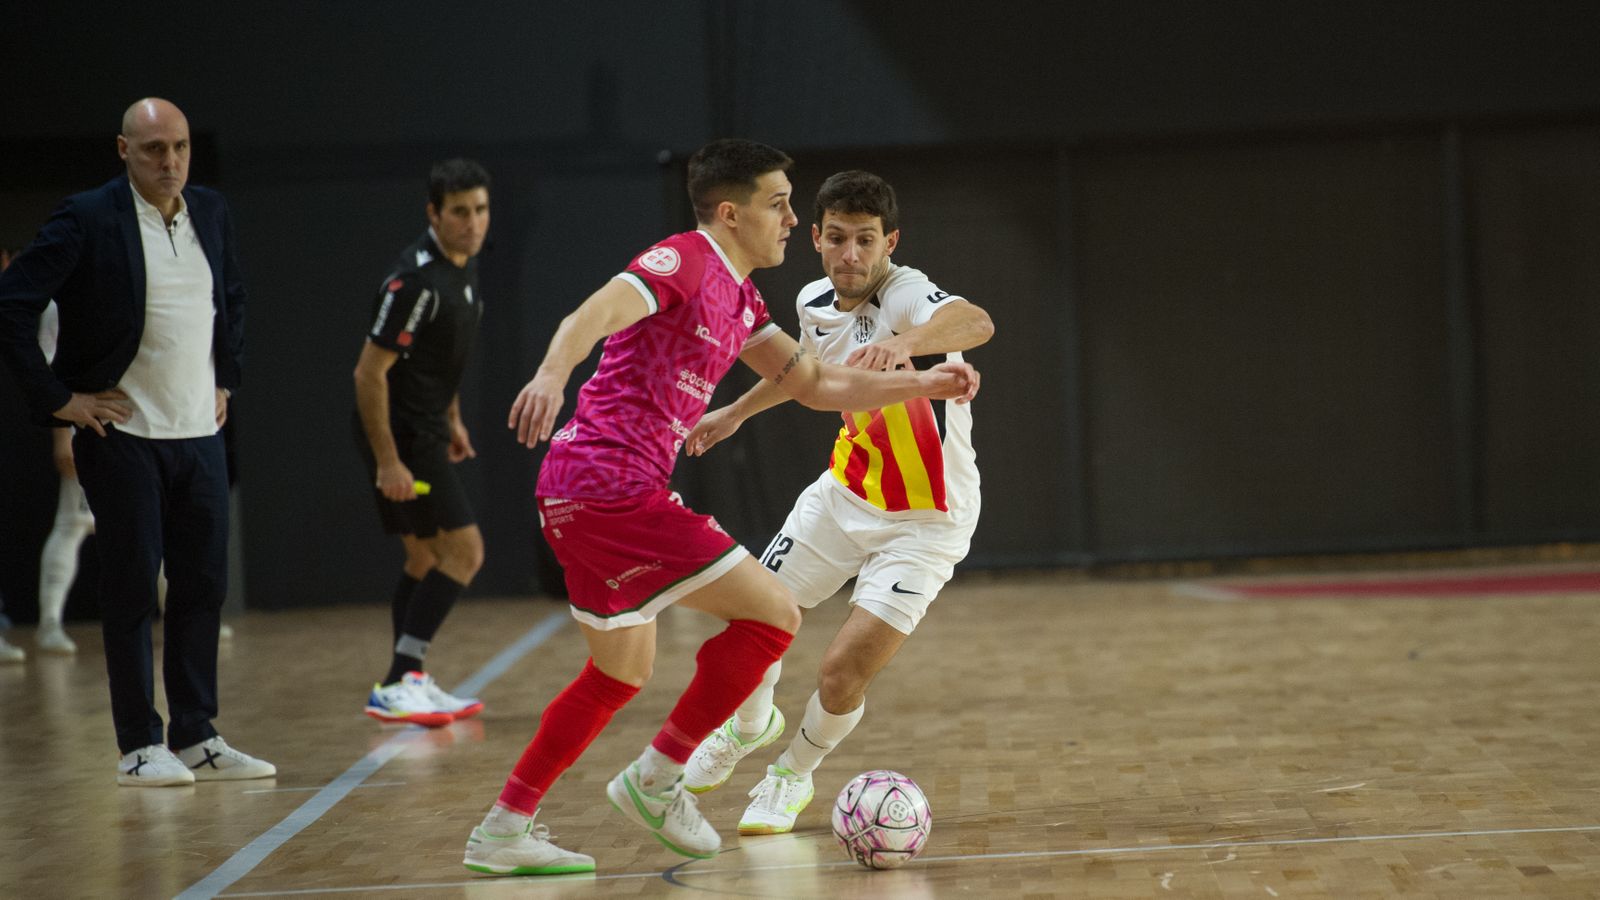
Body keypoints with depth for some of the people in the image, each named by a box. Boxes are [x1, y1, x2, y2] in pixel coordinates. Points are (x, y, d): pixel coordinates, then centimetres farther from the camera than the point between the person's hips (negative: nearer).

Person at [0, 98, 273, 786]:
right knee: (133, 586, -1)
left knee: (204, 584, 6)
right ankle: (139, 747, 6)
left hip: (199, 430, 6)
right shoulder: (88, 220, -11)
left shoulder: (211, 213, 8)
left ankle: (196, 738, 15)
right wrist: (56, 398, -12)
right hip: (121, 432, -6)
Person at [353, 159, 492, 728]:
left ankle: (408, 684, 23)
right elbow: (370, 371, -22)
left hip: (423, 431, 10)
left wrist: (452, 419, 23)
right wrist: (387, 462, -23)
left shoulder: (464, 263, 7)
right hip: (399, 435, -10)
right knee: (464, 550, -12)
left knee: (425, 557, 15)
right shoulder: (415, 279, -22)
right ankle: (397, 686, -13)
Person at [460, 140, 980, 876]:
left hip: (583, 496, 10)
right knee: (772, 613, -8)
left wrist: (923, 385, 19)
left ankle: (504, 830, 24)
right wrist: (551, 373, -47)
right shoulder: (683, 261, -10)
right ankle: (655, 780, 1)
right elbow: (592, 316, -27)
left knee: (621, 675, 20)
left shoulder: (741, 301, 19)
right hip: (612, 488, -10)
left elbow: (817, 385, 26)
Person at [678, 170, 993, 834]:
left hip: (925, 521, -6)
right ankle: (750, 725, 45)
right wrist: (737, 411, 32)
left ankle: (793, 776, 21)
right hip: (846, 495, 6)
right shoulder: (815, 303, -4)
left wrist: (904, 342, -70)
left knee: (843, 669, -12)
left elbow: (975, 323, -51)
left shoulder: (908, 296, -26)